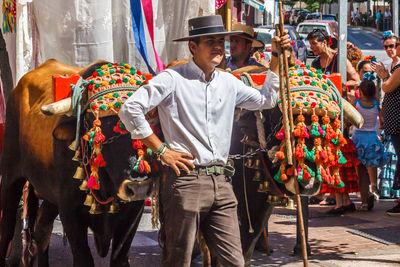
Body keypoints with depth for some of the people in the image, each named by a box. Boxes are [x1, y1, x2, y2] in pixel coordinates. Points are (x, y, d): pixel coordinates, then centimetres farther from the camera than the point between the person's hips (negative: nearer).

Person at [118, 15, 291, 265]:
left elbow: (266, 100, 29)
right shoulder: (173, 79, -4)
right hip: (185, 181, -6)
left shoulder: (228, 82, 16)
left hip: (221, 183, 6)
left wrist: (276, 58, 21)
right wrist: (161, 149, -8)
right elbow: (130, 110, -9)